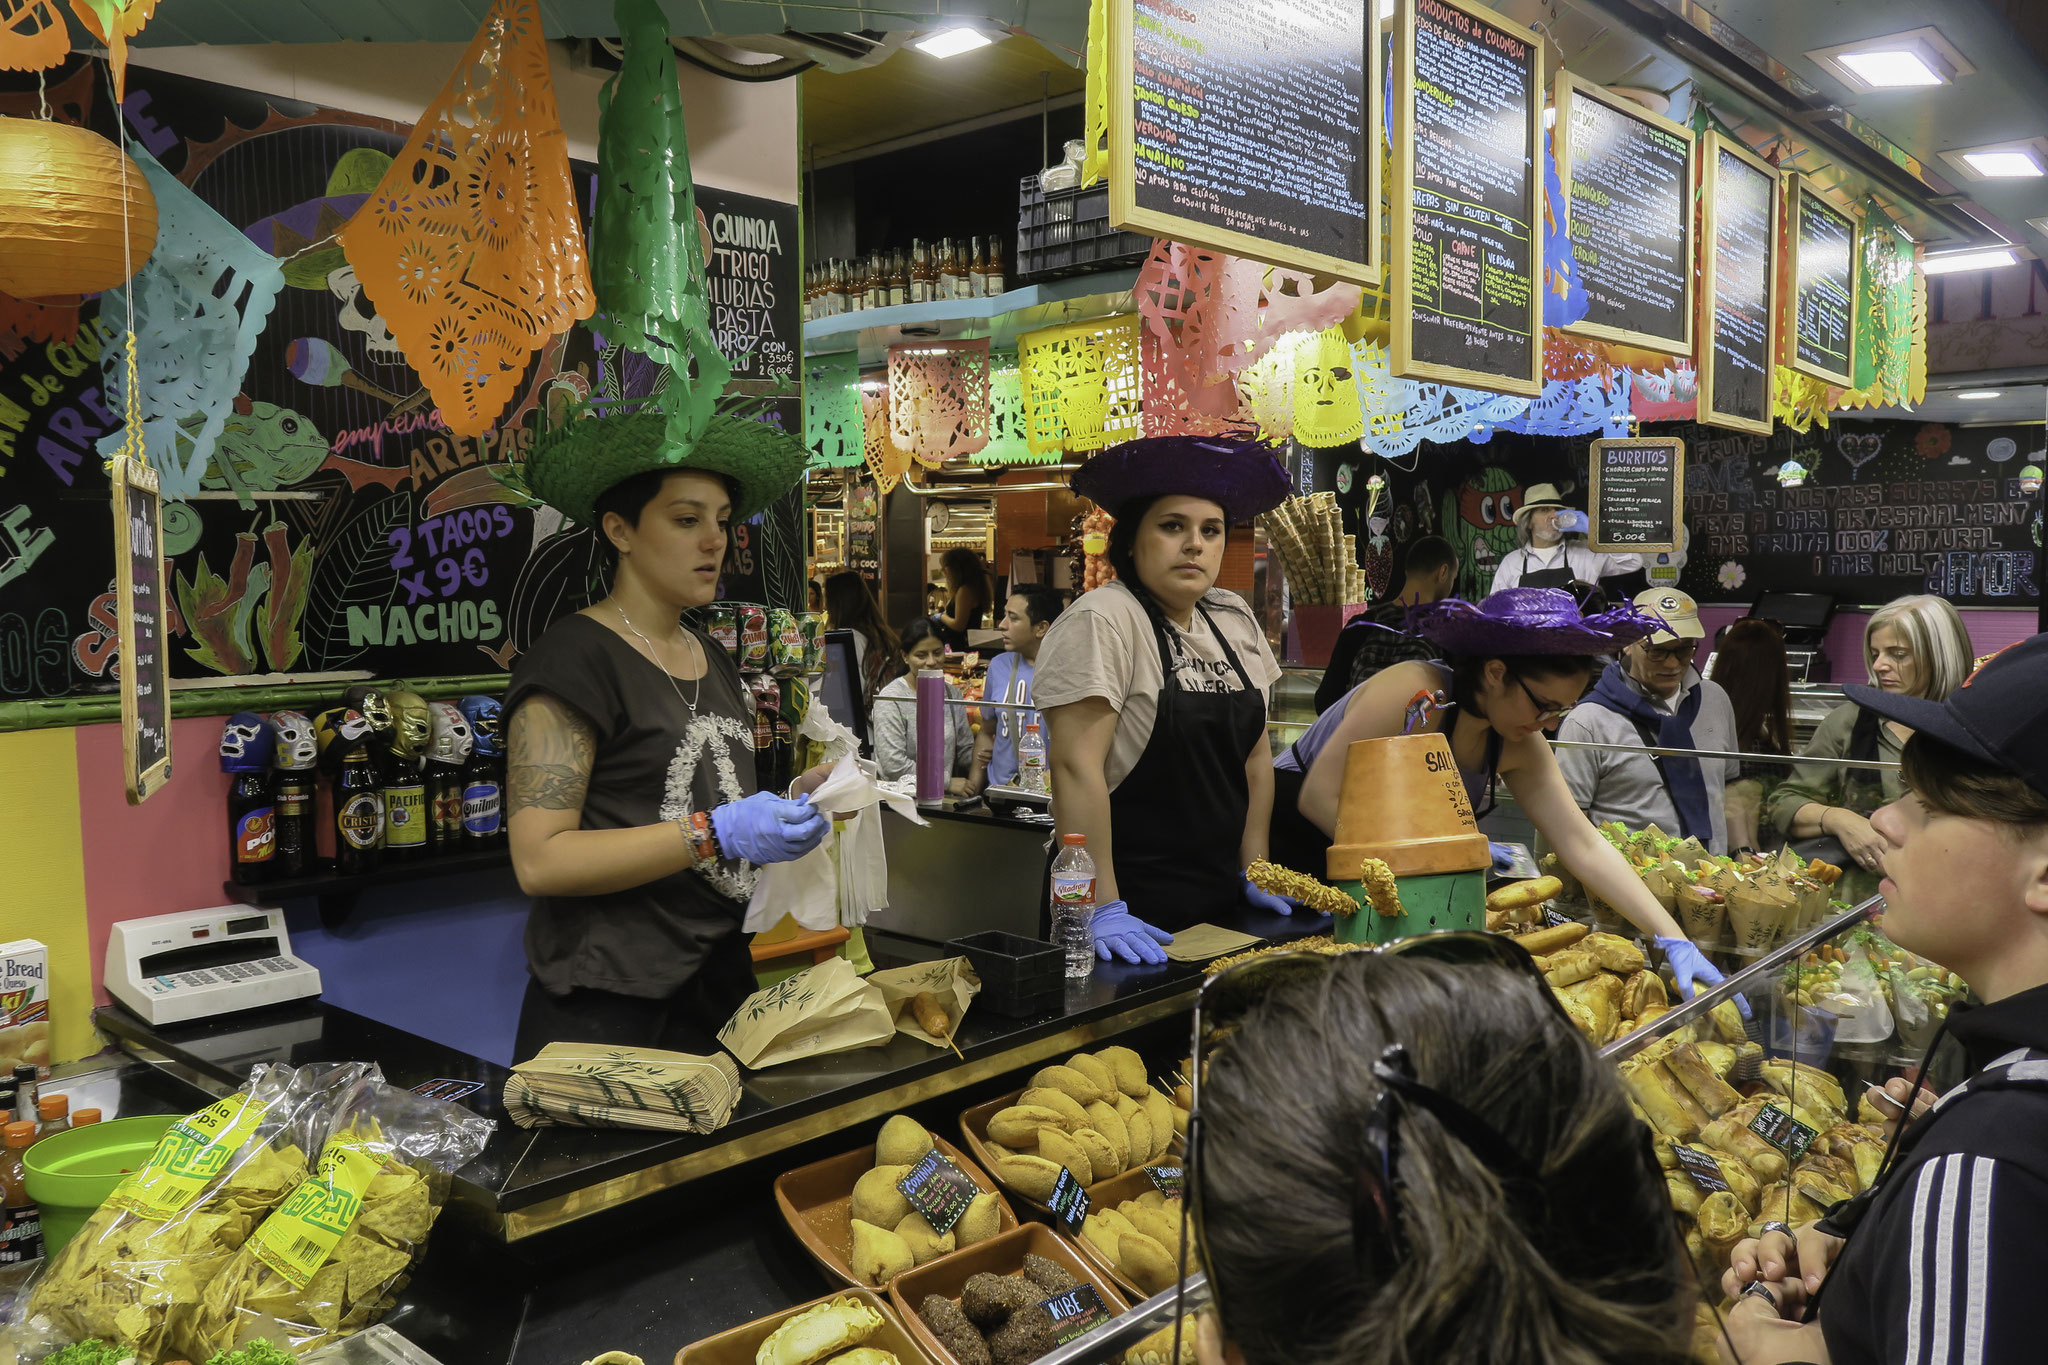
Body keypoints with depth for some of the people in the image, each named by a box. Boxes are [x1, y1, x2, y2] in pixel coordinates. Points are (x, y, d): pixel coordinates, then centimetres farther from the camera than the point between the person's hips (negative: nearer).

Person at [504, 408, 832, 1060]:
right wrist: (717, 832, -22)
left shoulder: (714, 661, 13)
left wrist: (791, 801, 4)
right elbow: (540, 860, -17)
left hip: (720, 982, 7)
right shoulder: (574, 656, -11)